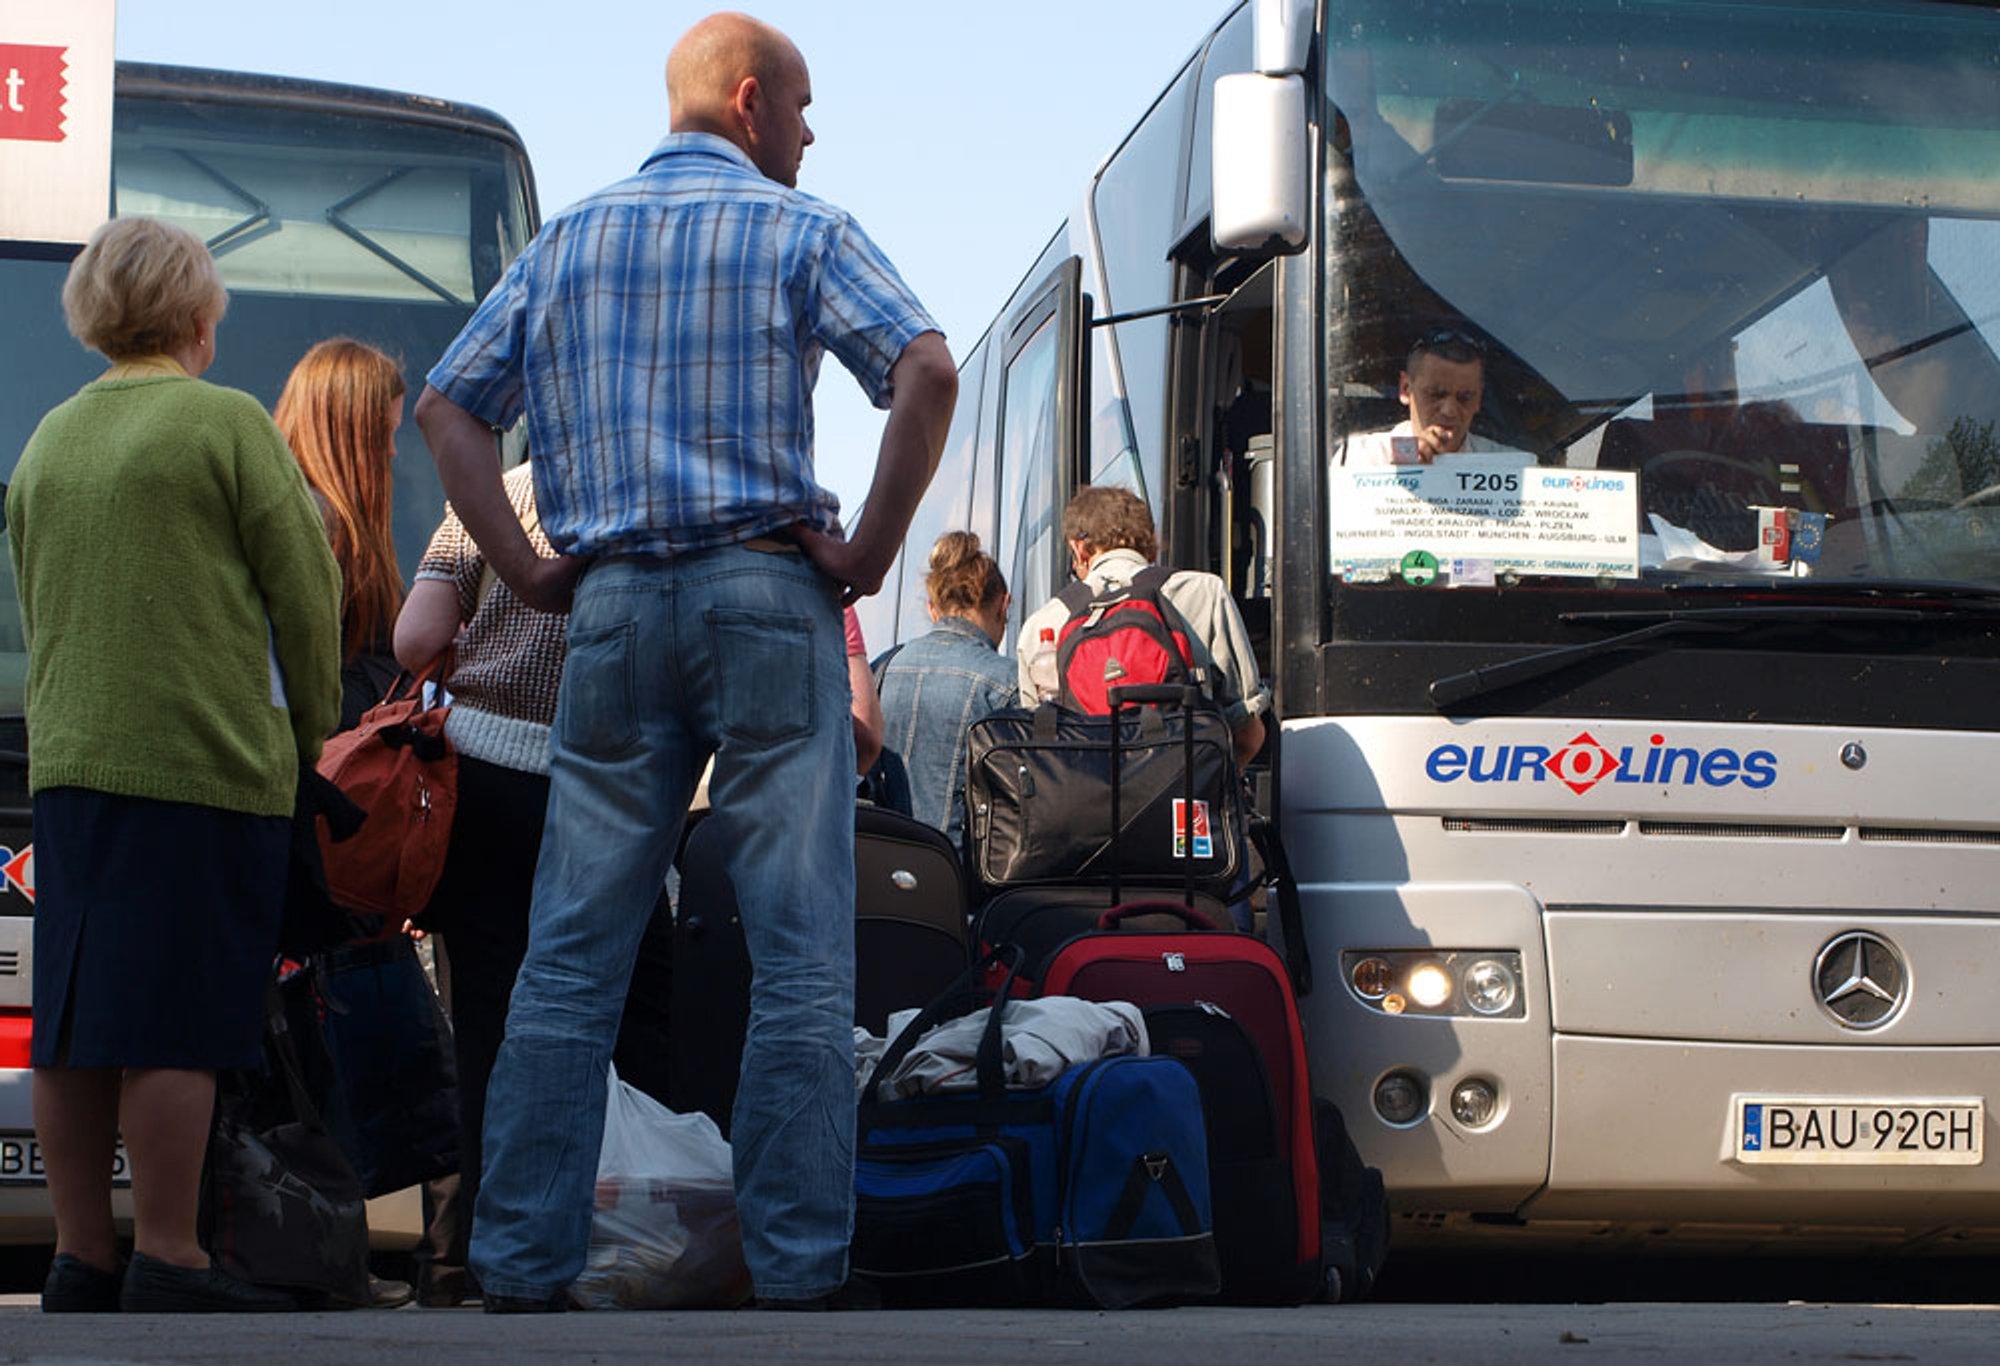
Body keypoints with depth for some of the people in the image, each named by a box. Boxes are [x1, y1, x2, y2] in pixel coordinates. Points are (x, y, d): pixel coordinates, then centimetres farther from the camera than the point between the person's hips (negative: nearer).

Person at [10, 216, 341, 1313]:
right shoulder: (228, 422, -5)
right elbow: (307, 595, -4)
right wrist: (313, 736, 8)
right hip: (204, 760, -6)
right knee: (175, 1023, -5)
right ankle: (164, 1264, -2)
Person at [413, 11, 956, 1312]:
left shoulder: (567, 240, 16)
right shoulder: (801, 230, 2)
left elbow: (447, 407, 14)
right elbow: (926, 371, -13)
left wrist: (528, 568, 10)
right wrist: (871, 550, -7)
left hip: (614, 606, 4)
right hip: (767, 592, -4)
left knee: (571, 956, 6)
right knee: (801, 956, -2)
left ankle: (520, 1269, 5)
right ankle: (800, 1275, -3)